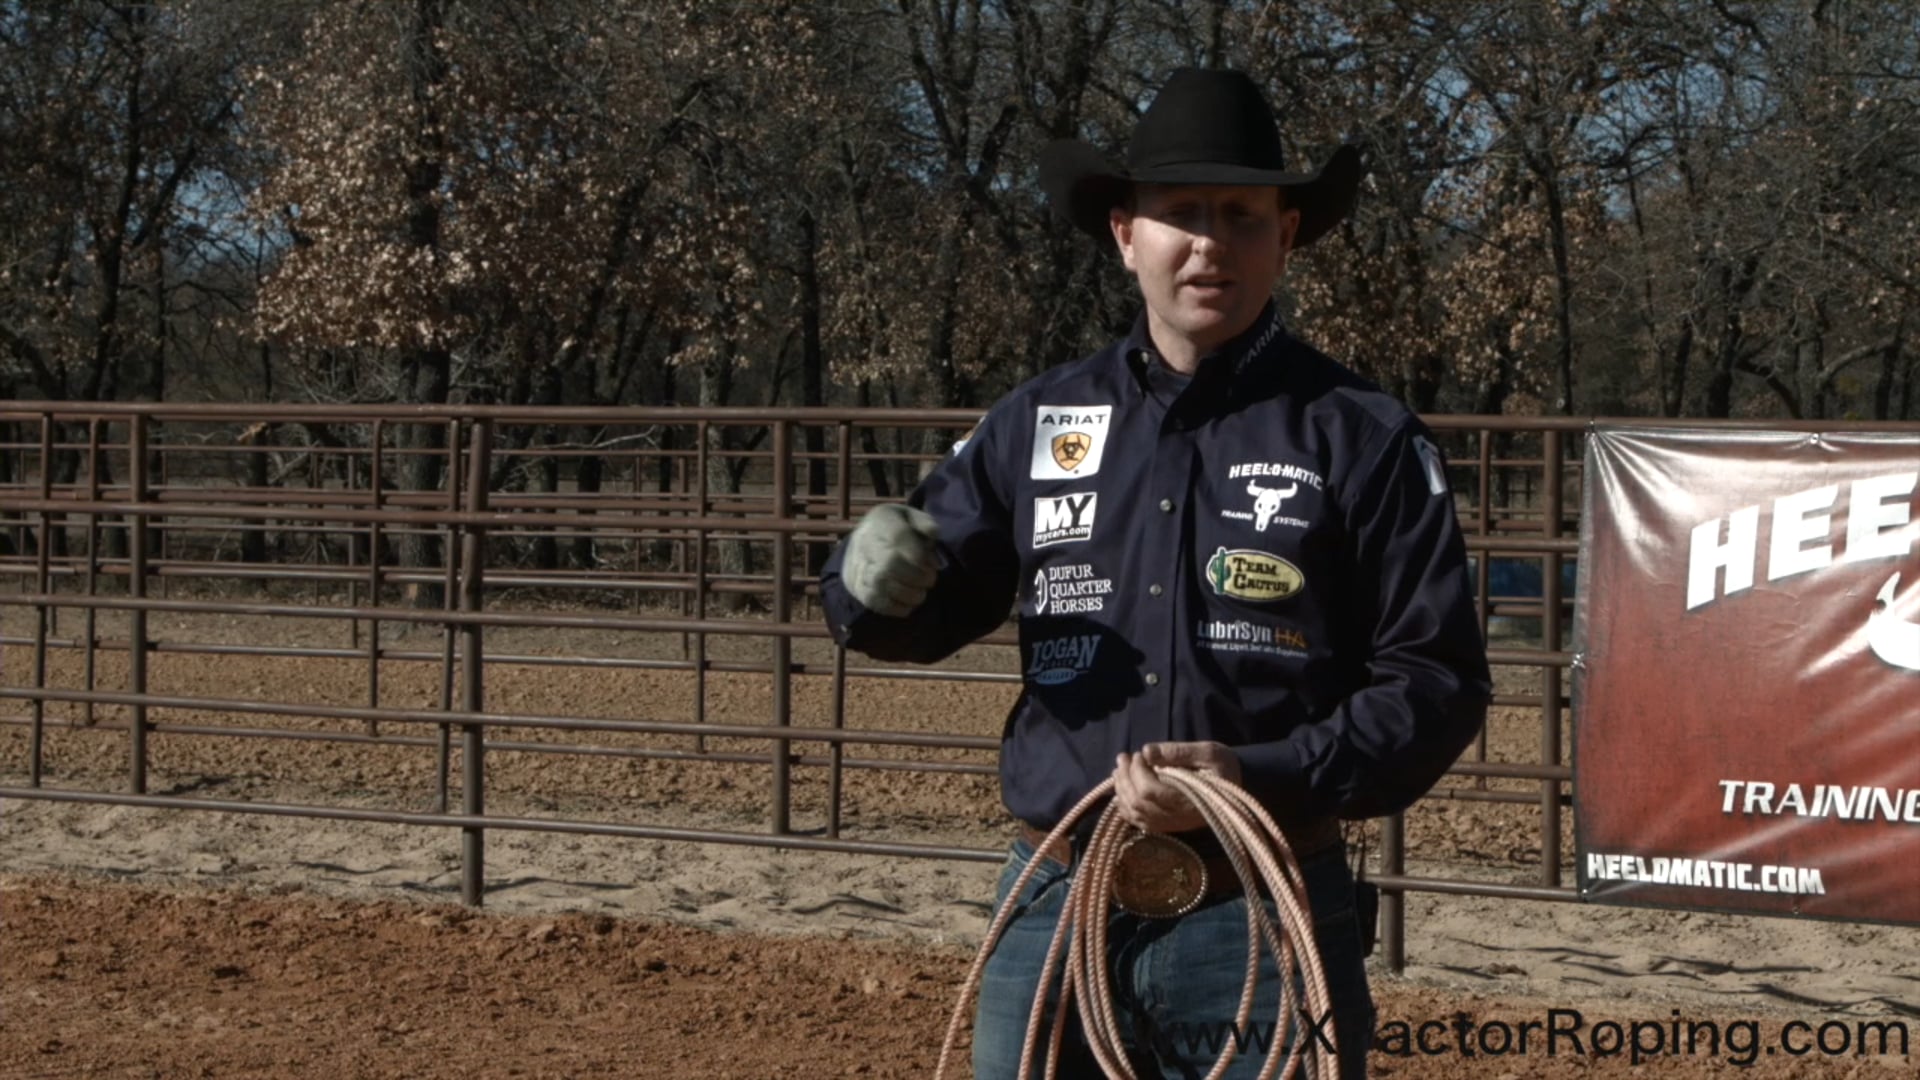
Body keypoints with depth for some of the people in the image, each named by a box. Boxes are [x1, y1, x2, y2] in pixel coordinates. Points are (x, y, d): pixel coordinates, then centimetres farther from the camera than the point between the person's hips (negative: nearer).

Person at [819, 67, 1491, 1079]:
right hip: (1055, 908, 3)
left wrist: (1264, 777, -20)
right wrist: (876, 578, -13)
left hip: (1263, 916, -3)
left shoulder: (1361, 436, -4)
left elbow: (1438, 681, -6)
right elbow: (930, 605, 12)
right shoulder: (1037, 422, 6)